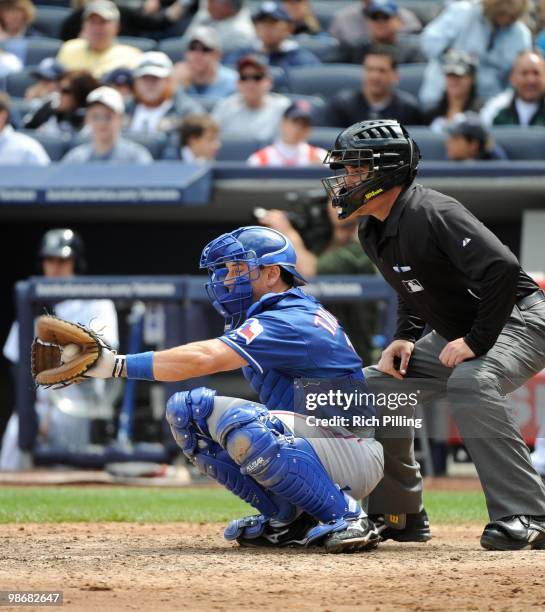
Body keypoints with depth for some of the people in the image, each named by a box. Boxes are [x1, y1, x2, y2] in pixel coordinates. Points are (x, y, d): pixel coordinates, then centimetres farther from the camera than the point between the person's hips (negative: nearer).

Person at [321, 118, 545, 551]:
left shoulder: (433, 214, -27)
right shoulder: (373, 232, 3)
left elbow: (502, 268, -38)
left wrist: (478, 341, -31)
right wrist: (406, 337, 4)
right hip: (458, 333, 10)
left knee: (469, 383, -37)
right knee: (378, 385, 7)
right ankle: (398, 515, 18)